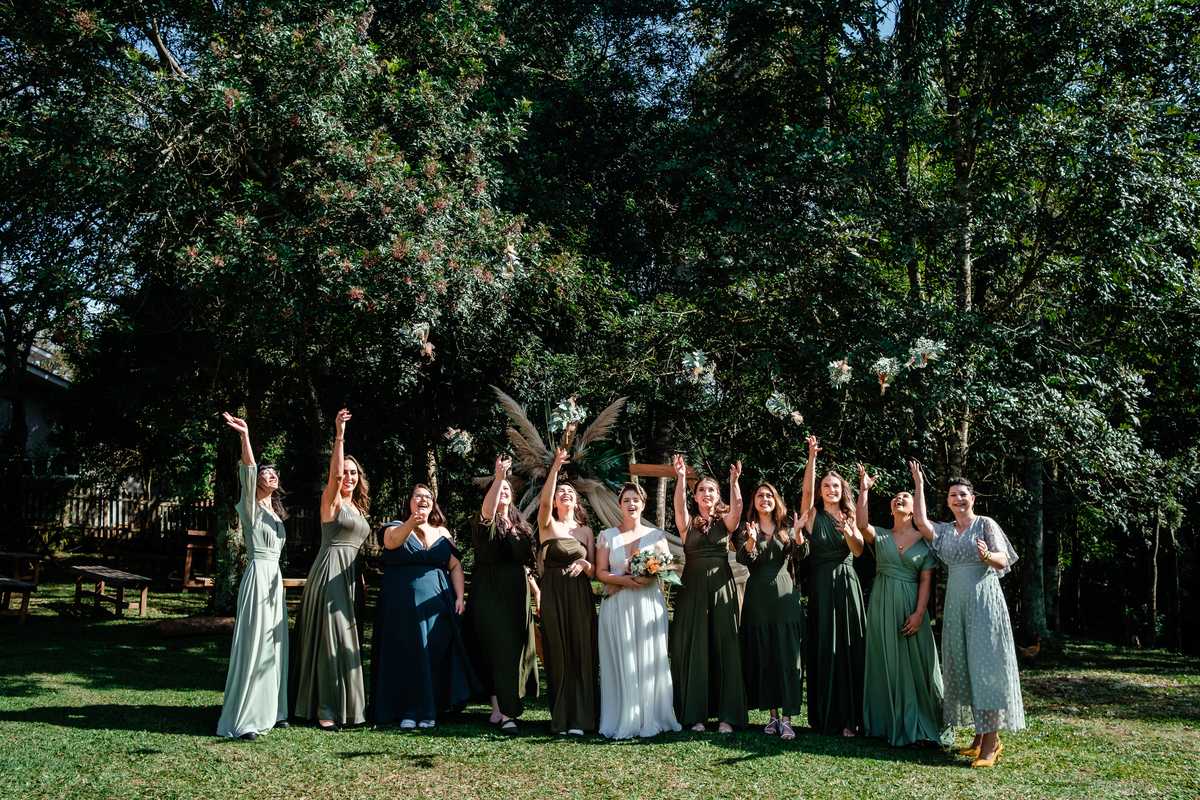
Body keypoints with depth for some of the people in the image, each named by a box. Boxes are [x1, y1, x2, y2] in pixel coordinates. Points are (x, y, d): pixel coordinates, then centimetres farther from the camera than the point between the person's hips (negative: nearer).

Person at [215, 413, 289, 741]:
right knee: (253, 644, -10)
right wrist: (245, 437, -35)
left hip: (275, 579, 8)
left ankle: (270, 710, 18)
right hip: (258, 575, -8)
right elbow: (248, 472, -21)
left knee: (274, 643, 10)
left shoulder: (276, 513, 18)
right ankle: (242, 720, -6)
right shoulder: (251, 507, -4)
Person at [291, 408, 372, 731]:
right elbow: (333, 475, -24)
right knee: (330, 638, -7)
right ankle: (325, 711, -3)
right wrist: (339, 437, -31)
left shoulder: (358, 508, 18)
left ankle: (345, 705, 18)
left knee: (347, 639, 11)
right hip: (331, 573, -8)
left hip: (350, 575, 8)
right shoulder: (332, 501, -4)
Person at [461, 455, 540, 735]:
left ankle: (502, 707, 15)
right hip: (490, 594, -6)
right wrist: (498, 476, -34)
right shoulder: (485, 523, -2)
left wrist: (536, 591, 15)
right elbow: (487, 511, -27)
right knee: (499, 648, -10)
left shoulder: (521, 526, 17)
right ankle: (503, 711, -8)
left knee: (516, 649, 5)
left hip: (518, 596, 6)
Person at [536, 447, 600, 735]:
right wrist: (555, 468, -27)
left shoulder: (585, 531, 13)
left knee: (582, 654, -1)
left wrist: (585, 565, -13)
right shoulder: (547, 525, 5)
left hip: (581, 597, 2)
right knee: (558, 654, -1)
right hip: (553, 596, -2)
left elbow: (594, 570, 11)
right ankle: (561, 718, 8)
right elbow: (544, 501, -17)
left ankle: (581, 717, 5)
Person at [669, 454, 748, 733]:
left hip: (721, 588, 0)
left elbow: (736, 509, -13)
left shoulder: (725, 522, 8)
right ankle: (696, 714, 6)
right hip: (692, 589, 0)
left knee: (724, 647, 0)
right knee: (693, 649, 1)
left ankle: (726, 715, 4)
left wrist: (734, 481, -25)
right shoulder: (688, 523, 8)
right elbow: (679, 506, -13)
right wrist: (681, 478, -25)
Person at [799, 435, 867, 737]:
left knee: (849, 649, 0)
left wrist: (848, 532, -21)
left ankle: (849, 717, 4)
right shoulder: (813, 514, 5)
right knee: (824, 649, -1)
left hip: (847, 585, 2)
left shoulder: (850, 518, 11)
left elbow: (858, 551, -1)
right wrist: (812, 458, -23)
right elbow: (807, 491, -13)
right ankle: (825, 717, 4)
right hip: (822, 586, -2)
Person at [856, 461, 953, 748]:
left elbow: (926, 580, -2)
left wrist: (919, 614, -12)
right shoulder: (880, 536, 6)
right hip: (882, 606, 1)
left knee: (916, 663, 1)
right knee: (887, 663, 5)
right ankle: (893, 726, 14)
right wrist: (864, 490, -22)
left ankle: (926, 725, 13)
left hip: (910, 606, -1)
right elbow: (861, 524, -16)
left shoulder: (924, 540, 3)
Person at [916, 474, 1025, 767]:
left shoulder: (985, 524, 1)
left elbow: (1003, 561, -6)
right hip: (956, 603, 5)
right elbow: (920, 521, -2)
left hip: (984, 601, -5)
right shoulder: (944, 530, 15)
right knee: (962, 665, 4)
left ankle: (991, 739, -7)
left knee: (985, 664, -9)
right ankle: (980, 735, 12)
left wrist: (986, 555, -29)